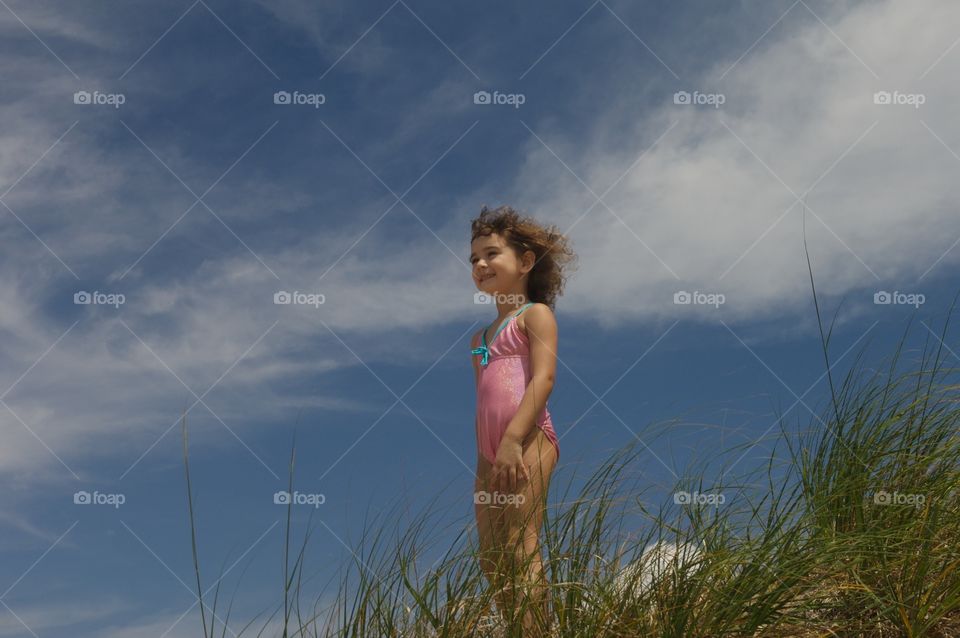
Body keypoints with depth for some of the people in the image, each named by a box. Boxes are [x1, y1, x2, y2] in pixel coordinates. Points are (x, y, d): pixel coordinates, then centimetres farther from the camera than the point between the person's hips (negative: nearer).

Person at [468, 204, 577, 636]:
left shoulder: (535, 314, 4)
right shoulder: (481, 336, 26)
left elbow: (544, 378, -11)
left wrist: (513, 439, -21)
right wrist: (482, 460, 18)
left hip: (528, 441, -8)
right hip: (490, 452, 8)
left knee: (520, 547, -15)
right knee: (491, 557, 4)